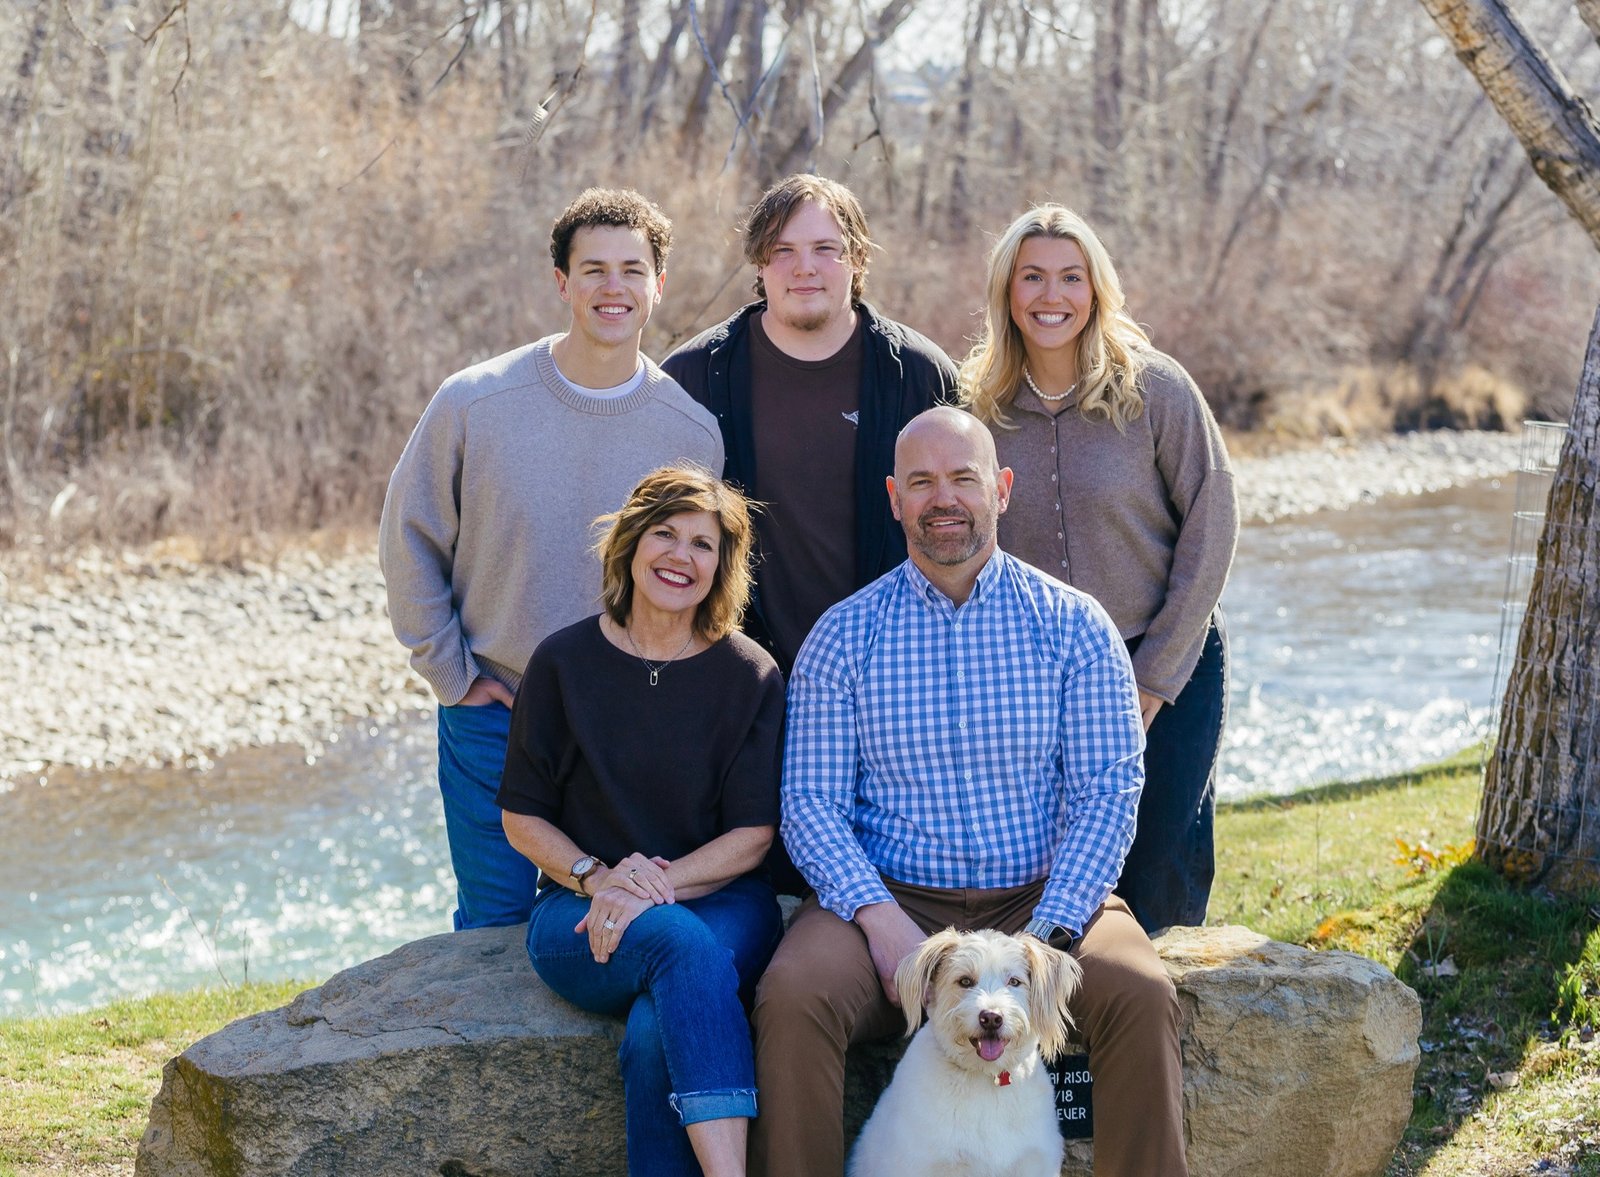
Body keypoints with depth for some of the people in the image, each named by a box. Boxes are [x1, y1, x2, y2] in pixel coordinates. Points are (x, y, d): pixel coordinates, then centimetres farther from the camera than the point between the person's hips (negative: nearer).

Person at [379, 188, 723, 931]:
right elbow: (409, 539, 1)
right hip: (491, 722, -1)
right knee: (493, 926, 9)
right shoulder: (473, 403, -9)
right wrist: (450, 673, -2)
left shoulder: (692, 433, -5)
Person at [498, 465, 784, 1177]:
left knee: (657, 1032, -34)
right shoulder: (565, 663, 3)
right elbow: (522, 816, 6)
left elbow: (752, 836, -1)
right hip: (581, 915, 0)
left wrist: (658, 883, -16)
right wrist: (597, 876, -12)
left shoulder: (750, 677, 3)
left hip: (719, 901, 0)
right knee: (682, 942, -36)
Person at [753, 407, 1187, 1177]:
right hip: (887, 901, 0)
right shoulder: (843, 636, 5)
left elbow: (1106, 792, -2)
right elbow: (810, 803, 0)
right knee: (791, 996, -29)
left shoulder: (1073, 625, 5)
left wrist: (1043, 934, -16)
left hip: (1041, 902, 0)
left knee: (1139, 996, -28)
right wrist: (882, 921, -17)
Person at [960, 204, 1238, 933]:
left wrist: (1155, 677, -8)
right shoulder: (979, 403, 0)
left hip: (1167, 664, -2)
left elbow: (1212, 525, -6)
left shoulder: (1156, 389, -8)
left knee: (1159, 875, -2)